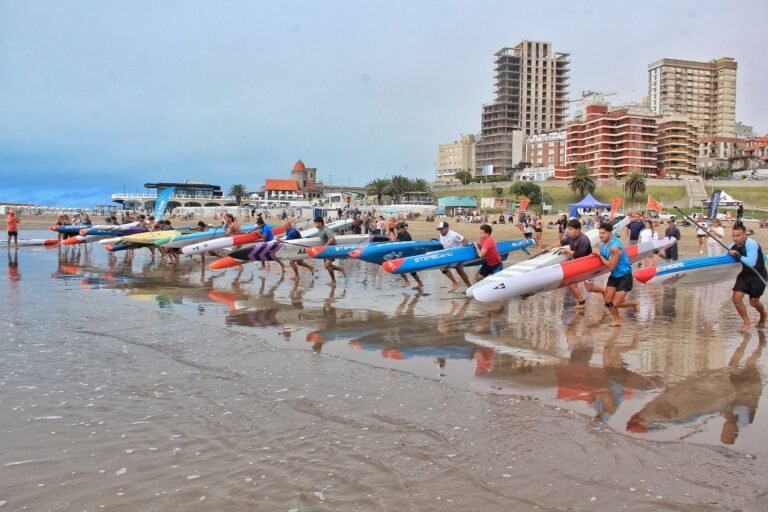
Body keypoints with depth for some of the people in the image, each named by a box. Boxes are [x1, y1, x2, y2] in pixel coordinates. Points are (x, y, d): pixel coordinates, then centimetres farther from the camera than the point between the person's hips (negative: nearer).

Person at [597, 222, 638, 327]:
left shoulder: (614, 247, -29)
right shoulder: (603, 243, -2)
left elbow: (611, 266, -25)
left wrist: (600, 256, -17)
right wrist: (599, 254, -3)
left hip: (624, 276, -8)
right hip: (614, 276, 8)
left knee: (615, 303, -9)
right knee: (608, 300, 2)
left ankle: (634, 304, 19)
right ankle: (617, 319, 23)